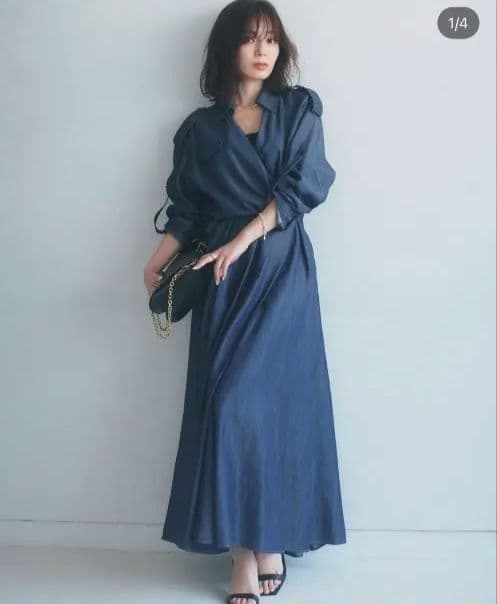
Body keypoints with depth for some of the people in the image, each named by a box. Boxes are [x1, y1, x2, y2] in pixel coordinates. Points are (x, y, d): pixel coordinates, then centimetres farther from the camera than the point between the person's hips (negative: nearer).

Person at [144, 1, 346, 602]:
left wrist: (241, 243, -13)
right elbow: (186, 208, 10)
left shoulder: (299, 108, 8)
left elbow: (300, 187, -4)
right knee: (225, 401, -2)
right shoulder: (200, 127, 12)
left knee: (258, 397, -9)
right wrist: (158, 264, -6)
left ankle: (266, 538, 6)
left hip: (282, 271, -2)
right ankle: (248, 545, 6)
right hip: (222, 279, 2)